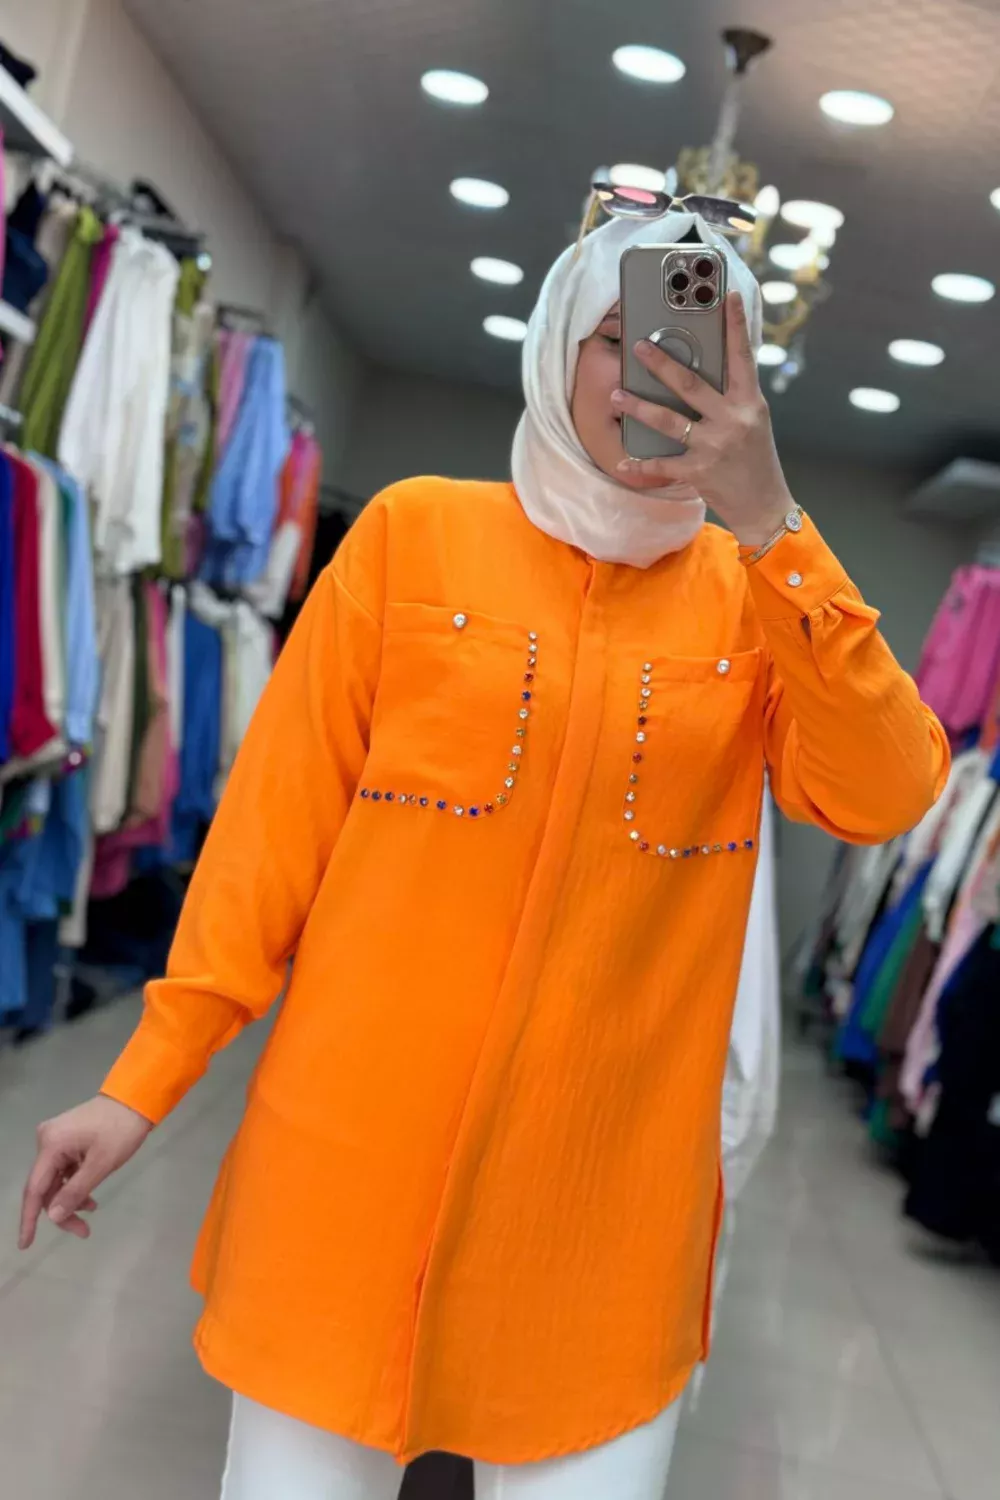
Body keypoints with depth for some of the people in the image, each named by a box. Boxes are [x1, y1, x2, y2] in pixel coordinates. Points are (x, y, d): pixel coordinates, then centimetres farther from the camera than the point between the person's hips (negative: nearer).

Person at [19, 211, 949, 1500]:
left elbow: (885, 800, -12)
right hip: (356, 1156, -1)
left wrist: (768, 525, -18)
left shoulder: (761, 592, 4)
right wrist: (148, 1079, -2)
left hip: (607, 1208, 1)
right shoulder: (417, 533, 0)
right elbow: (280, 818, 0)